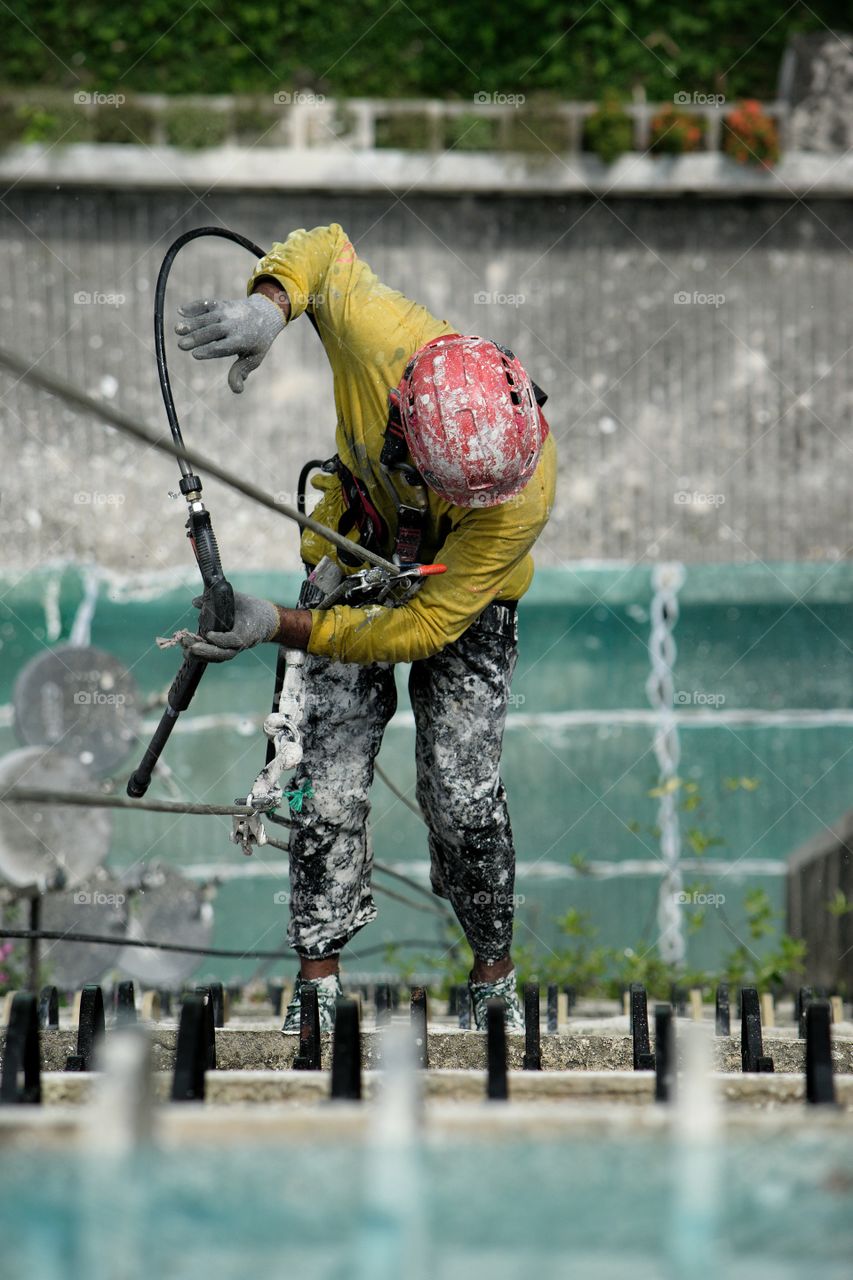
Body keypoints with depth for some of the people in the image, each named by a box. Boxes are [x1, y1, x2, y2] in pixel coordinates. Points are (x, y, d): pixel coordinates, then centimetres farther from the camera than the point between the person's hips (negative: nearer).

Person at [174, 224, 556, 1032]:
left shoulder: (525, 490, -39)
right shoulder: (384, 342, -36)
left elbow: (426, 628, -34)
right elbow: (324, 249, -13)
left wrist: (280, 628, -41)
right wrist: (269, 306, -35)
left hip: (465, 604, -2)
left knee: (464, 797, -10)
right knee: (329, 784, -9)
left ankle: (494, 974, 12)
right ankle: (317, 981, 1)